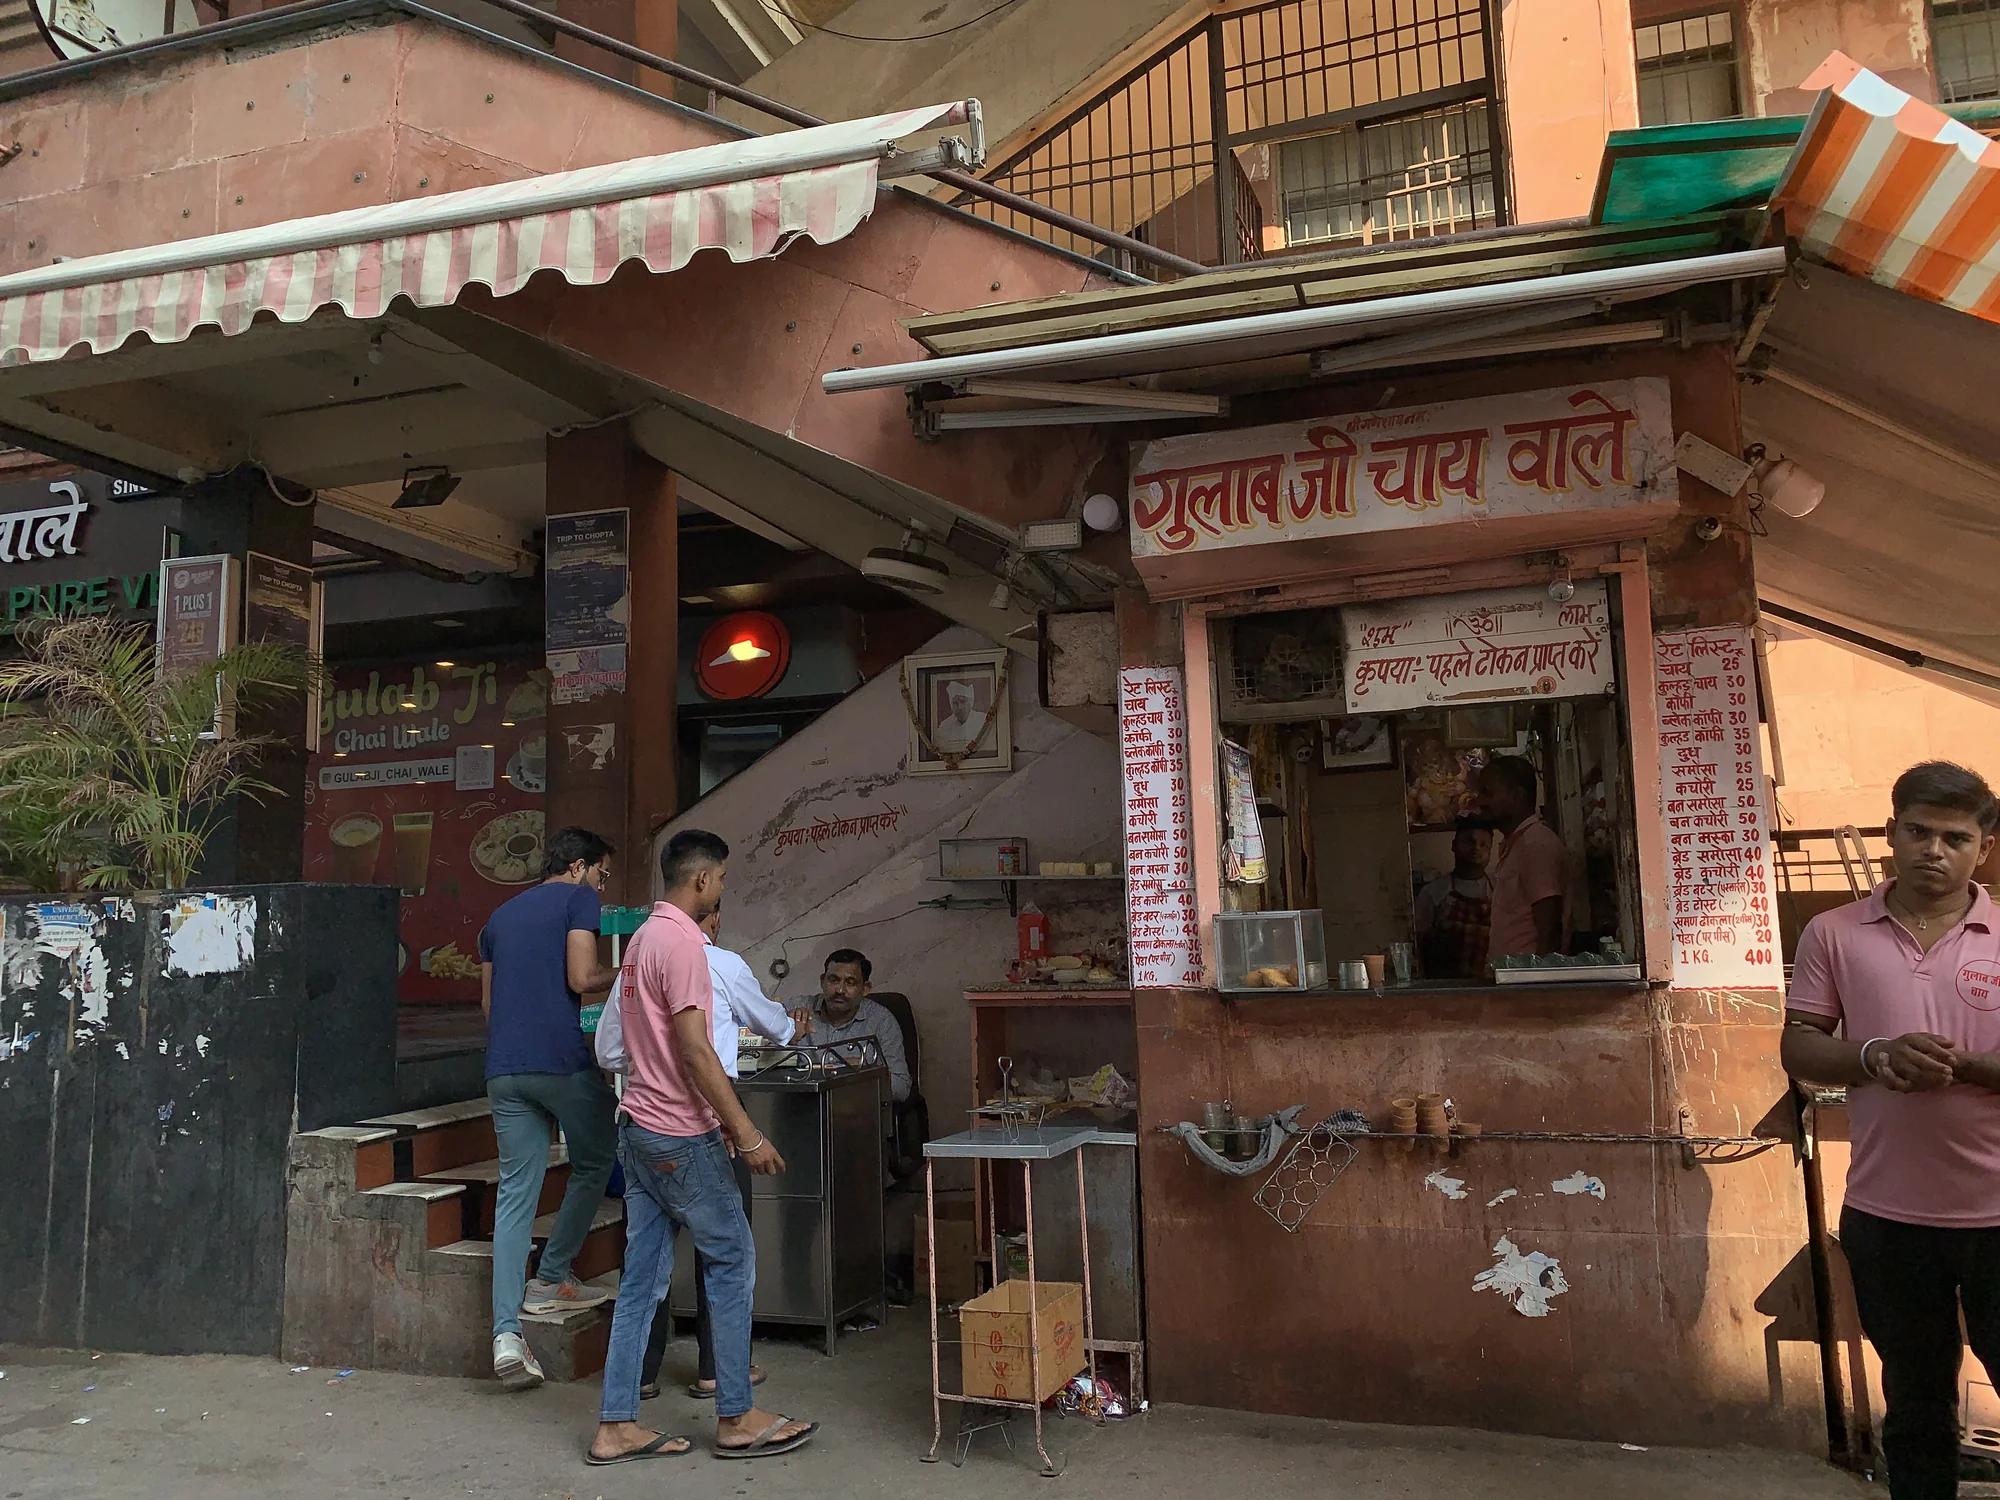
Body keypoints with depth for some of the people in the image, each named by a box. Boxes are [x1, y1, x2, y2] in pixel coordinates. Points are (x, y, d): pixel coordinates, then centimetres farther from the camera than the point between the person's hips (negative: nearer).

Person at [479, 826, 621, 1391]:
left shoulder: (500, 915, 23)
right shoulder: (578, 899, 1)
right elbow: (581, 978, -11)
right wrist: (622, 975, 8)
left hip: (503, 1068, 6)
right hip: (563, 1061, -6)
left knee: (515, 1195, 4)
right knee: (593, 1165, 16)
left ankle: (506, 1331, -2)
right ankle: (552, 1280, 19)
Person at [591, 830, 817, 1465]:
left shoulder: (642, 938, 13)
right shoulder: (682, 942, -17)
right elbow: (694, 1051, -21)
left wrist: (724, 1123, 23)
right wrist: (748, 1135, -18)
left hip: (638, 1128, 9)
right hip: (680, 1136, -9)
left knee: (643, 1279, 11)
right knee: (731, 1262, 2)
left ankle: (616, 1426, 16)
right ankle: (737, 1419, 11)